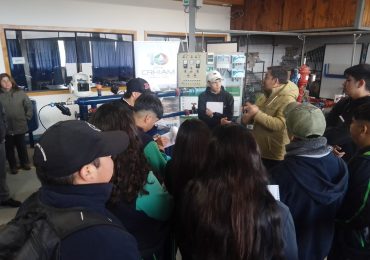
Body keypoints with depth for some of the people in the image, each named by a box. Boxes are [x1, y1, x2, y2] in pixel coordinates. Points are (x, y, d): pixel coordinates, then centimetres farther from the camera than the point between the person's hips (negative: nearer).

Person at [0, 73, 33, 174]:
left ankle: (25, 163, 35)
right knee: (9, 148, 12)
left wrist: (26, 118, 2)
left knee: (22, 146, 17)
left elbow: (29, 106, 4)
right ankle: (13, 166, 29)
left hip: (20, 126, 1)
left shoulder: (20, 93, -3)